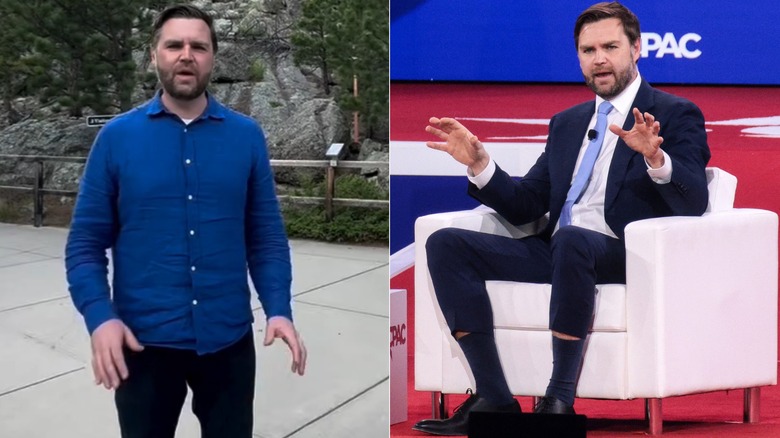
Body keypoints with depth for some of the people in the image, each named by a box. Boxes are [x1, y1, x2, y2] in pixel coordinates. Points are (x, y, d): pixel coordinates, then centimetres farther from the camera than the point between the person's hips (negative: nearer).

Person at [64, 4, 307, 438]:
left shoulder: (247, 136, 2)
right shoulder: (117, 137, -2)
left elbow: (266, 236, 5)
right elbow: (86, 243, -2)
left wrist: (279, 310, -9)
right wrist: (100, 317, -16)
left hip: (229, 337, 1)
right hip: (144, 341, -1)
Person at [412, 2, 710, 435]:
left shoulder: (676, 115, 4)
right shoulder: (566, 123, 23)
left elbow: (694, 203, -10)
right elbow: (525, 206, 20)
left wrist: (655, 157, -29)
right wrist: (480, 163, 4)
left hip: (624, 254, -6)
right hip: (555, 252, 6)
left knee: (572, 240, -40)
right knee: (445, 244, -13)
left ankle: (560, 399, -28)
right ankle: (494, 399, -19)